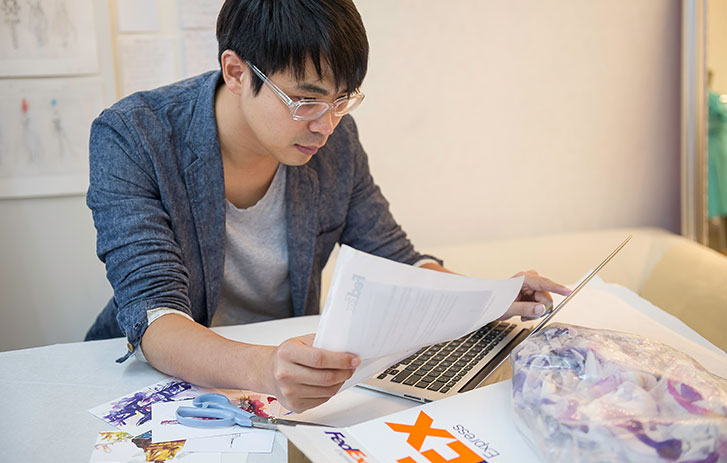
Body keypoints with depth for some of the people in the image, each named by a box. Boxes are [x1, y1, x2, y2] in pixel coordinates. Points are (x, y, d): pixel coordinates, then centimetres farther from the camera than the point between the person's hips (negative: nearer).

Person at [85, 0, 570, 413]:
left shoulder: (336, 140, -7)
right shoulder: (132, 139, -19)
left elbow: (398, 262, 3)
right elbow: (151, 313, -27)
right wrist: (259, 368, -47)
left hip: (296, 364, 3)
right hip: (165, 377, -2)